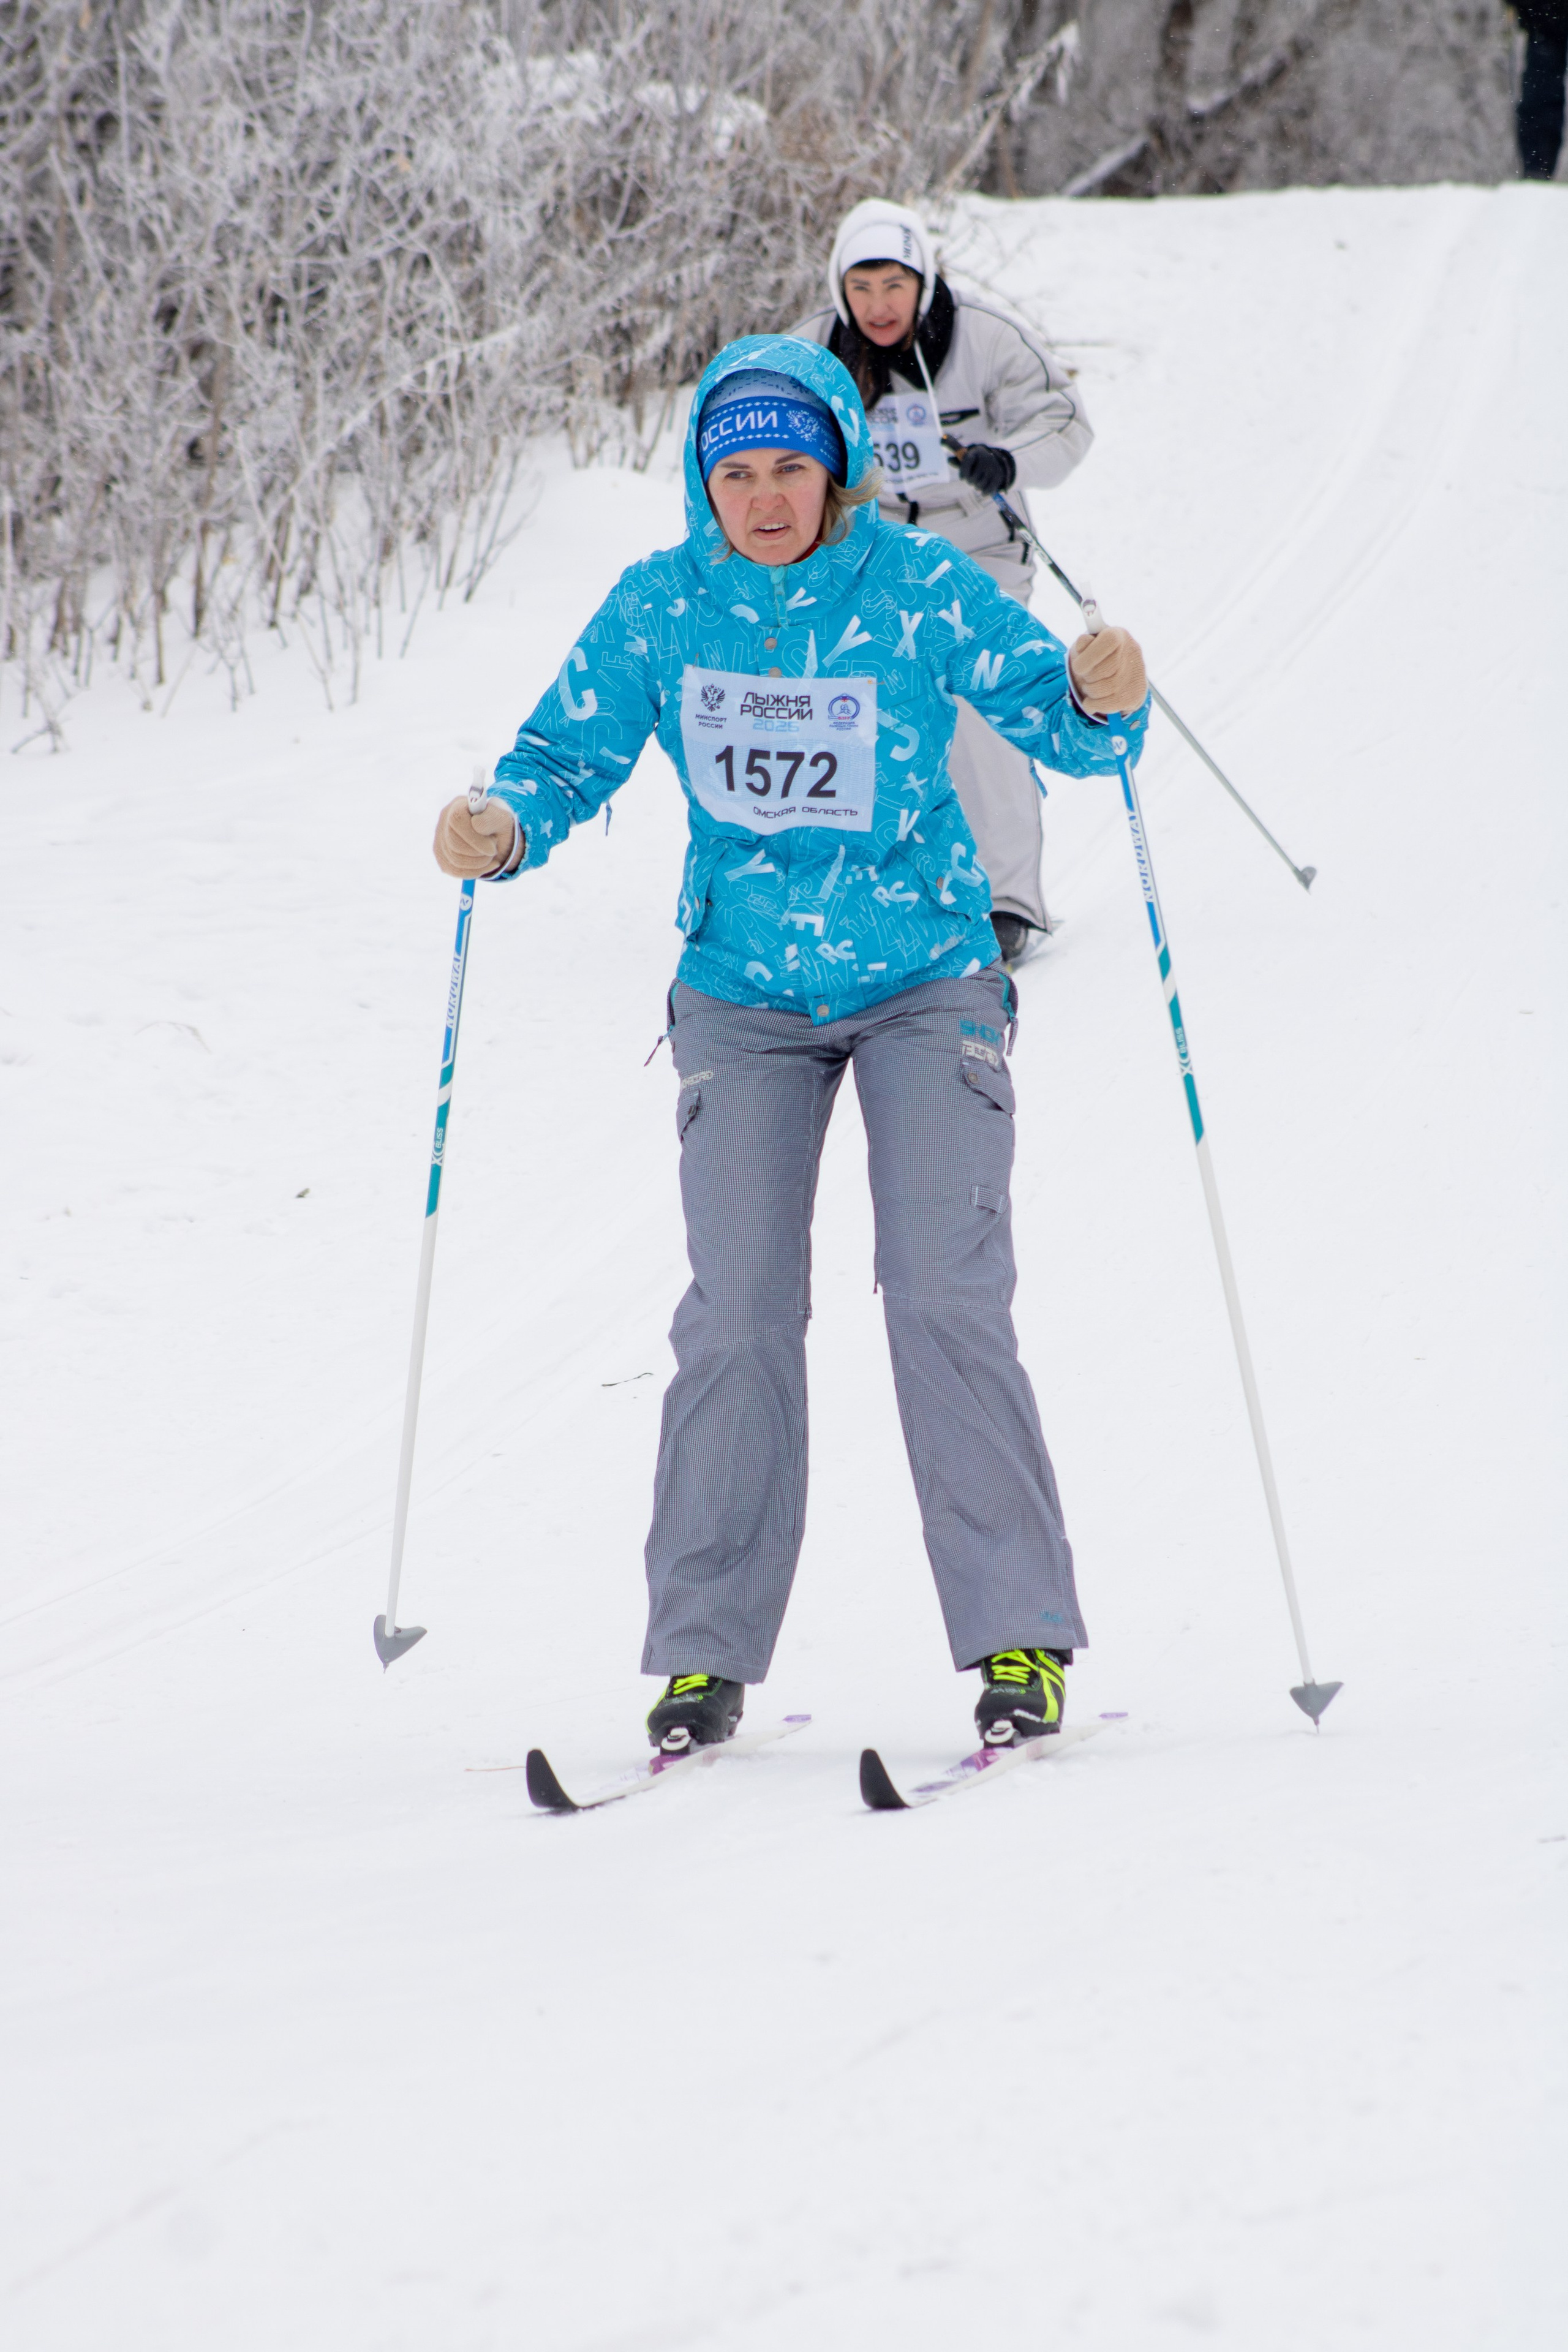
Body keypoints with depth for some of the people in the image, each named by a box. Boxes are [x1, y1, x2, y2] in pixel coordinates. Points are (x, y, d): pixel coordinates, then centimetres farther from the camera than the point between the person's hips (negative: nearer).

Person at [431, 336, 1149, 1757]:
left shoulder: (922, 589, -11)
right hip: (744, 995, 2)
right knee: (739, 1313, -6)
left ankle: (1019, 1640, -6)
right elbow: (569, 757, 1)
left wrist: (1102, 704, -32)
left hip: (927, 983, -2)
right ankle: (707, 1652, 3)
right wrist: (503, 829, -20)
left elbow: (1056, 721, -9)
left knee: (944, 1298, -12)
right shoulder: (659, 610, -5)